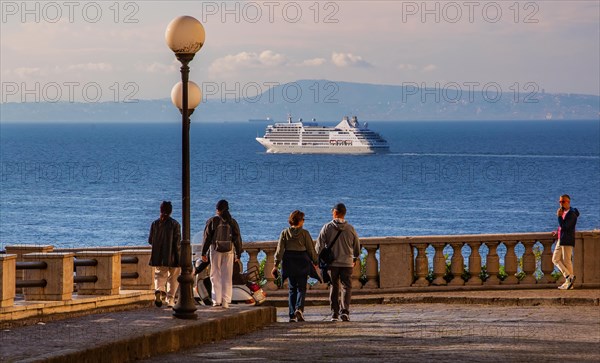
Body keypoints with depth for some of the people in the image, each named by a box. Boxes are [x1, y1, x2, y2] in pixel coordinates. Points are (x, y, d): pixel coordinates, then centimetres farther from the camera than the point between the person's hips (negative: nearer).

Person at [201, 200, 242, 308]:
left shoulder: (212, 221, -2)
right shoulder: (232, 222, 5)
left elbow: (207, 237, -1)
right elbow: (237, 238, 7)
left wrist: (204, 253, 4)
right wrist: (238, 254, 14)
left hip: (216, 250, -2)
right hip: (229, 251, 2)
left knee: (215, 276, 4)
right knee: (227, 277, 6)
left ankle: (217, 300, -2)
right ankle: (226, 301, 3)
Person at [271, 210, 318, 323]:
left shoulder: (284, 233, 1)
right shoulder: (304, 233, -5)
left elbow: (280, 250, -1)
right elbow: (311, 249, 0)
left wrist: (276, 265, 0)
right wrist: (314, 262, 10)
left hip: (289, 262, 2)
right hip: (302, 262, -2)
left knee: (292, 288, 11)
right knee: (301, 288, 4)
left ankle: (292, 315, 6)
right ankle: (299, 308, -20)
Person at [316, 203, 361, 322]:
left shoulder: (327, 227, -4)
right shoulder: (350, 228, 1)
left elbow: (319, 244, -5)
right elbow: (357, 245, 11)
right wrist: (355, 258, 29)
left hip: (332, 263, 0)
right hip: (347, 263, 0)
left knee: (334, 287, 10)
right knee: (346, 287, 2)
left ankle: (334, 313, 11)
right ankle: (344, 311, -14)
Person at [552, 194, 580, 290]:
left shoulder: (572, 213, -14)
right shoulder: (564, 212, 14)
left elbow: (564, 226, -22)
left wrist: (559, 216, -19)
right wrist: (558, 232, 13)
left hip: (567, 240, -10)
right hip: (560, 240, 10)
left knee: (566, 261, -6)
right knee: (555, 259, 9)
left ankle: (568, 282, 0)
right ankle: (569, 277, 10)